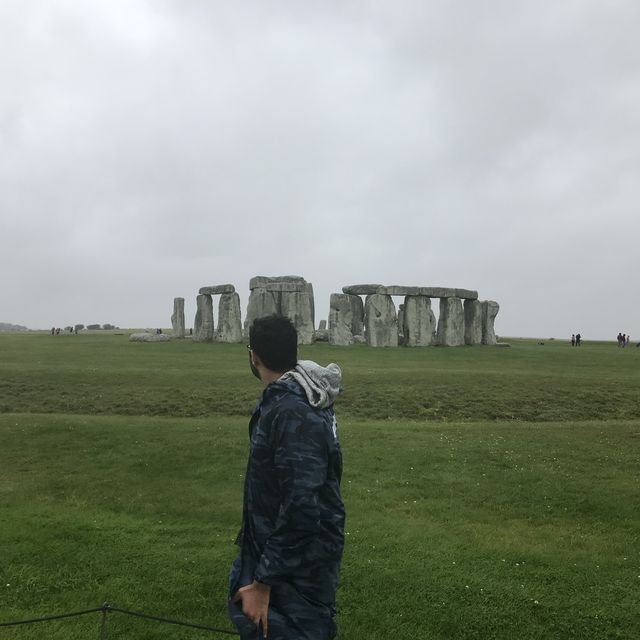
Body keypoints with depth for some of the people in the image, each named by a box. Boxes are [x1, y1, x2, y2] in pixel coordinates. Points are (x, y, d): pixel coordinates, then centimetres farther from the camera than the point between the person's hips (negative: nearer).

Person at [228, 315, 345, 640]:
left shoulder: (294, 414, -30)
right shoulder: (289, 399, 2)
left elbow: (301, 507, -32)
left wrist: (263, 581, -25)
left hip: (298, 564, -10)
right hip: (274, 545, 10)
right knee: (244, 607, 27)